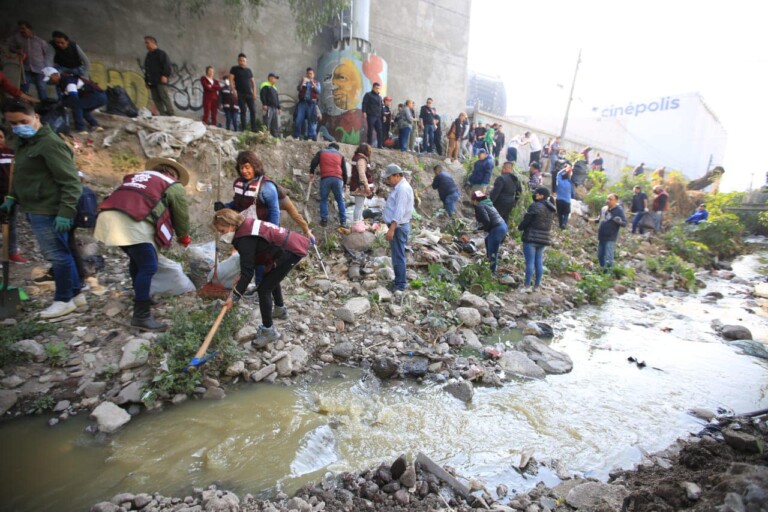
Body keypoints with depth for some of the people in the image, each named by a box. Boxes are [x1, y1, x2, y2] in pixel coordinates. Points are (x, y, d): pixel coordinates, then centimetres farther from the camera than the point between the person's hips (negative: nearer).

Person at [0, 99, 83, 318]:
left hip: (48, 212, -10)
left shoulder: (50, 144, -15)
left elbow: (71, 182, -20)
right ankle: (75, 293, 25)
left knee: (57, 255, -1)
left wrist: (65, 212, -24)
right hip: (35, 210, 10)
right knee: (59, 253, 15)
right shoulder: (25, 143, 16)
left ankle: (64, 300, 11)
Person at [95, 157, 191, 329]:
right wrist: (184, 237, 36)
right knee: (148, 266, -5)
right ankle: (141, 316, -5)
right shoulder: (175, 186, 14)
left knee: (138, 259, 24)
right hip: (131, 221, -8)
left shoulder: (139, 175, 33)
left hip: (109, 216, 8)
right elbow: (181, 216, 17)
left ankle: (141, 297, 38)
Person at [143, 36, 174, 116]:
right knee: (156, 99, 0)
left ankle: (172, 114, -17)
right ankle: (163, 115, 0)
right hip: (152, 82, 8)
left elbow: (167, 65, -10)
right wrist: (146, 81, 19)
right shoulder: (148, 56, 25)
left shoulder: (161, 53, 2)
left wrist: (165, 75, -21)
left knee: (164, 97, -16)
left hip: (160, 80, -8)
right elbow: (146, 69, 25)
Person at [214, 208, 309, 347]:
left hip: (292, 252, -10)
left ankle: (268, 330, 5)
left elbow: (248, 272, -20)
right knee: (271, 277, 31)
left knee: (263, 289, -6)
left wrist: (235, 297, -15)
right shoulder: (247, 225, 7)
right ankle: (280, 309, 50)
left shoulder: (245, 239, -20)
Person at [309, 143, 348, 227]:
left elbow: (314, 162, 8)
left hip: (325, 178, -1)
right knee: (340, 200, 8)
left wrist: (311, 173, 18)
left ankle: (324, 220, 3)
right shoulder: (340, 154, 22)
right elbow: (344, 170, 18)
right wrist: (345, 182, 23)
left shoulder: (321, 152, 20)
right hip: (337, 179, 1)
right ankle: (343, 221, 4)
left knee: (323, 199, 9)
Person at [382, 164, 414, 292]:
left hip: (398, 227, -11)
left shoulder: (403, 188, -16)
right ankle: (398, 281, 25)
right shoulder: (399, 187, 17)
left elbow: (399, 211, -24)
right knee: (397, 255, 15)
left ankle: (400, 285, 2)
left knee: (398, 256, -5)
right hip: (396, 226, 11)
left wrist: (391, 229, -28)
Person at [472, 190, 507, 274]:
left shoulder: (479, 207, -7)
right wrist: (480, 228, 24)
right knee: (487, 240, 34)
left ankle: (493, 271, 2)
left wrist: (486, 229, -2)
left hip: (497, 229, -11)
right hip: (503, 226, 11)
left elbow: (486, 220, -20)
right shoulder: (487, 204, 22)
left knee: (492, 252, -4)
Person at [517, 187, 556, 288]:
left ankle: (527, 284, 0)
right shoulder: (551, 209, 10)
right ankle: (537, 284, 18)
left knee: (530, 262, -3)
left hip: (531, 237, -7)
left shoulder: (535, 206, -14)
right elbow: (549, 224, 14)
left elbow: (526, 221, -10)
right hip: (544, 238, 7)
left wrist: (519, 227, 8)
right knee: (539, 262, 12)